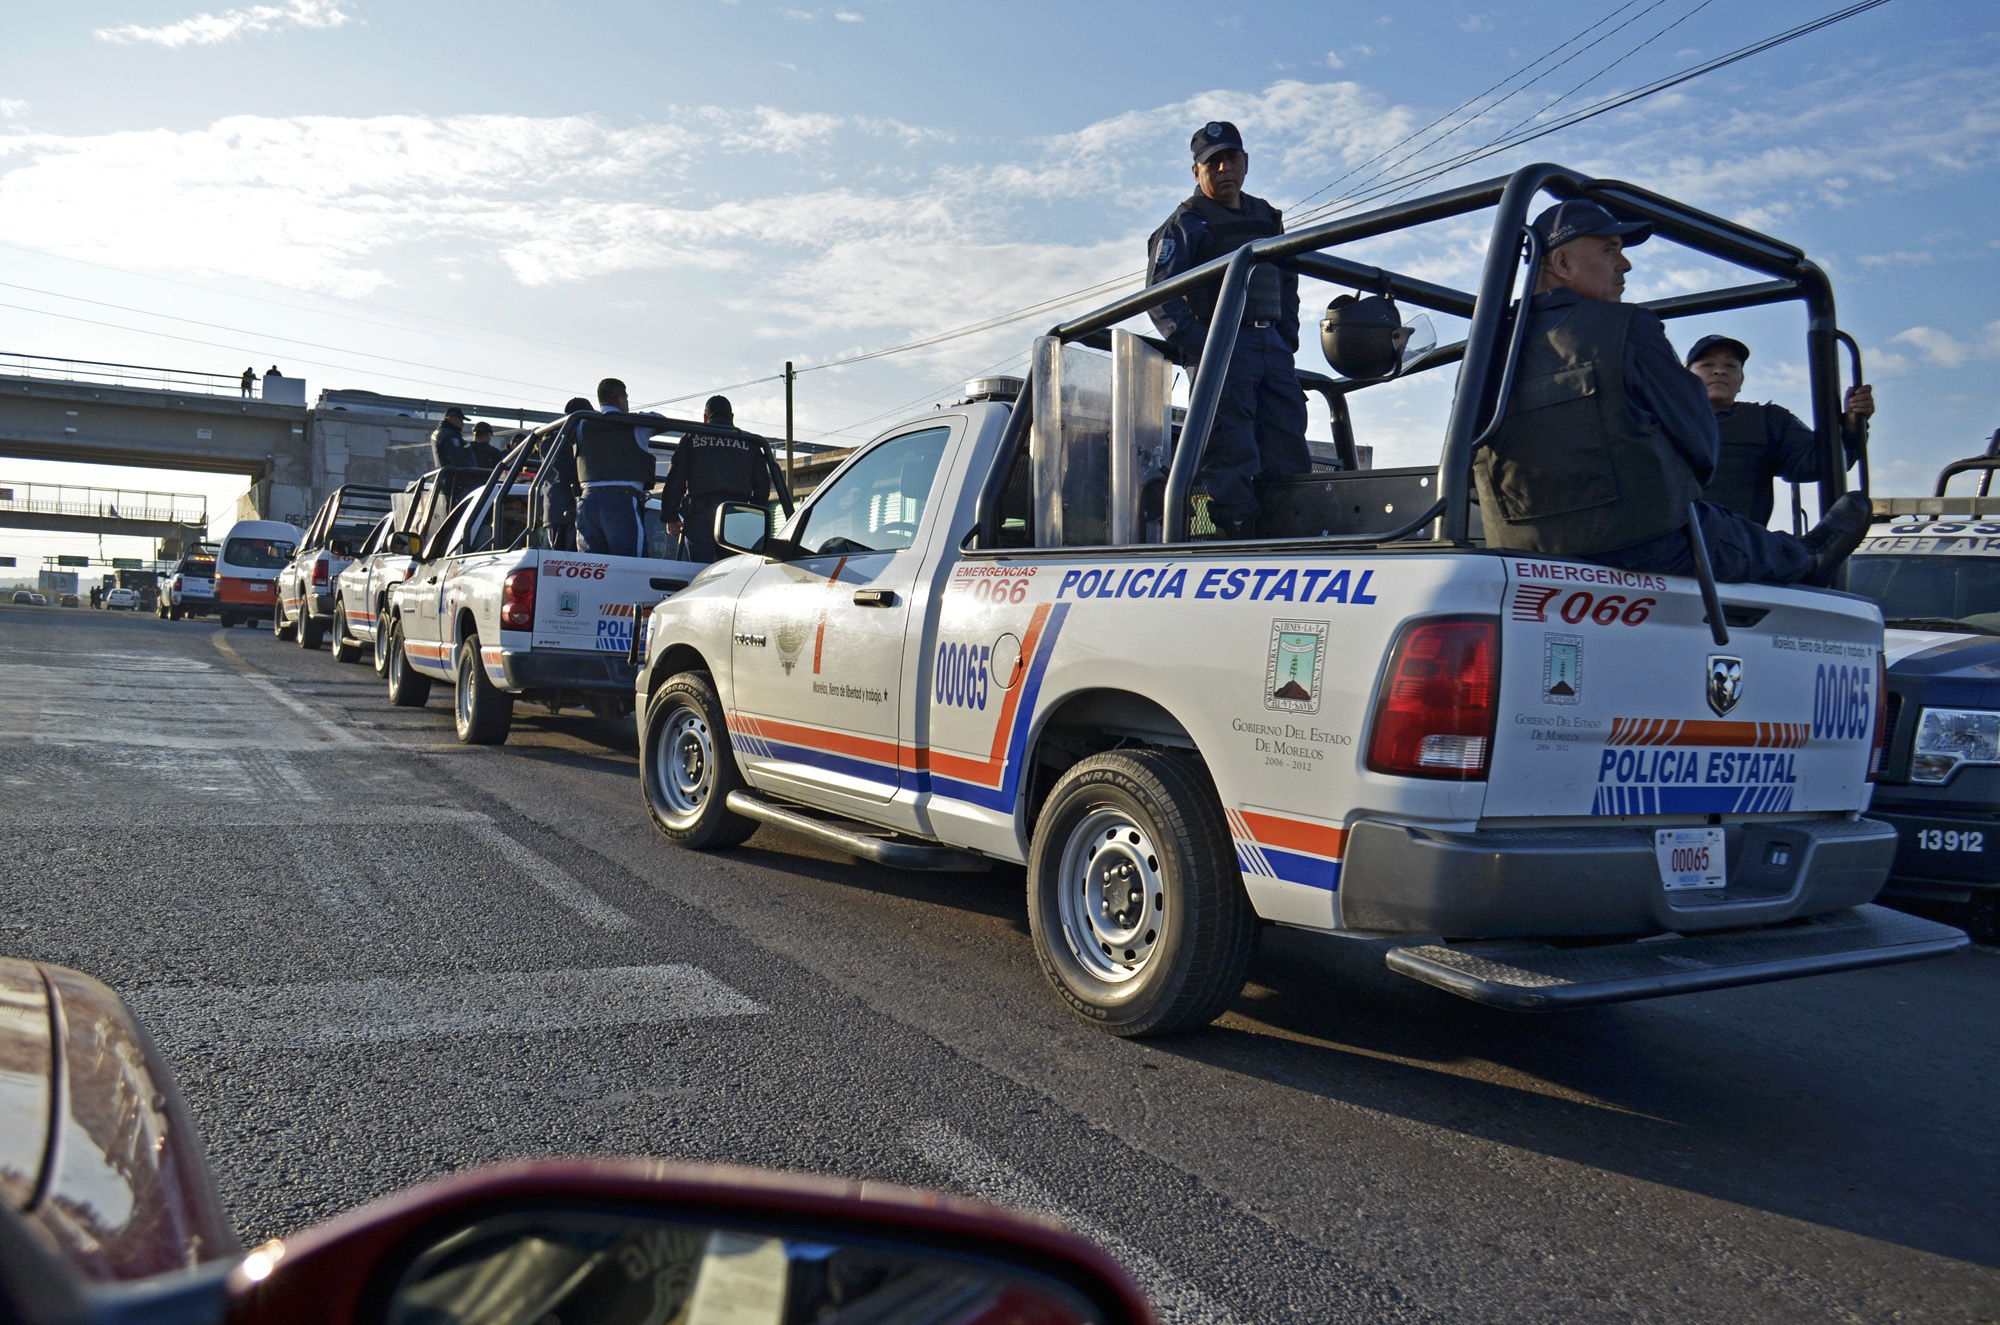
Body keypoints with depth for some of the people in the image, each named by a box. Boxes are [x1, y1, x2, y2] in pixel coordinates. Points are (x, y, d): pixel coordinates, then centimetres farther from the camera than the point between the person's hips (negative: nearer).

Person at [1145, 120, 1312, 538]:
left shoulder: (1268, 219, 24)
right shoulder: (1185, 224, 5)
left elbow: (1288, 286, 29)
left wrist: (1288, 337, 12)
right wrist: (1196, 344, -17)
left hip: (1274, 347, 6)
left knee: (1289, 452, 2)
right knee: (1231, 455, -13)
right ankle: (1236, 535, -12)